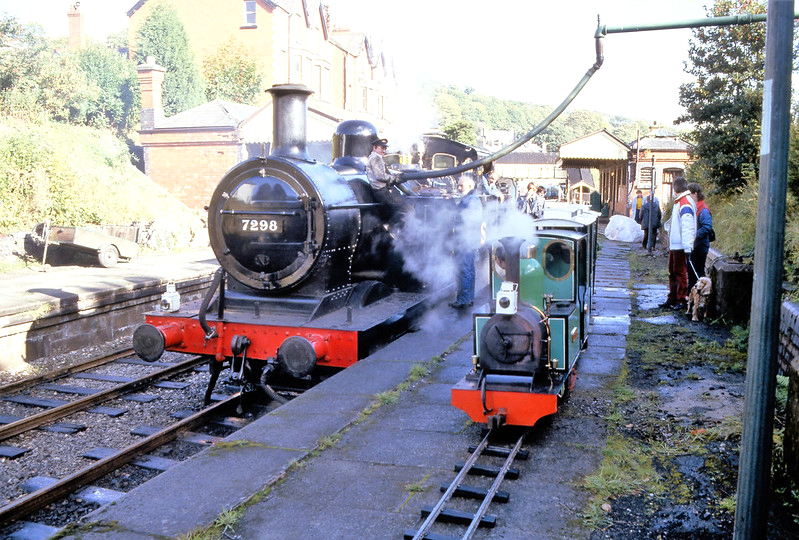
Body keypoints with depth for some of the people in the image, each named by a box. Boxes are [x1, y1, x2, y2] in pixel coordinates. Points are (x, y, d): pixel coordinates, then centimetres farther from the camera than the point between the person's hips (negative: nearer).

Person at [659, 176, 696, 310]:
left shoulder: (685, 204, -16)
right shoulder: (679, 202, 16)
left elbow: (688, 227, -23)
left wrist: (687, 247, -27)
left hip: (681, 247, -10)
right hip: (674, 245, 10)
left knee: (681, 273, -5)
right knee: (673, 273, 15)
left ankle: (683, 301, 2)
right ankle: (672, 299, 23)